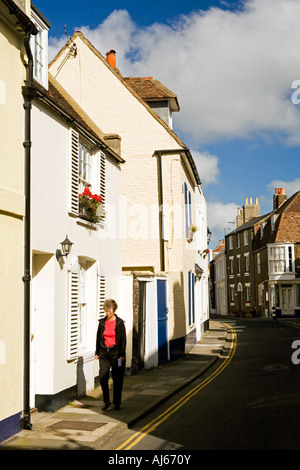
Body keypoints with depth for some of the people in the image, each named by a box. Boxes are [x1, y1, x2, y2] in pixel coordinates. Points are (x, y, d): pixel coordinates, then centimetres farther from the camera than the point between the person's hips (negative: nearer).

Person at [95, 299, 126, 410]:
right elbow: (98, 337, 12)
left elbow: (123, 339, -4)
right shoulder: (102, 322, 6)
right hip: (104, 353, 3)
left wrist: (122, 354, -8)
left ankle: (117, 403, 16)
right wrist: (97, 352, 10)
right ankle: (106, 401, 12)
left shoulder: (119, 323, -3)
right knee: (102, 376, -6)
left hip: (116, 353, -2)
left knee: (117, 378, 3)